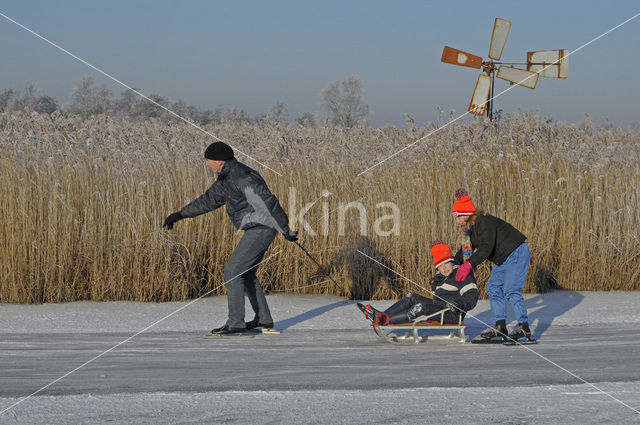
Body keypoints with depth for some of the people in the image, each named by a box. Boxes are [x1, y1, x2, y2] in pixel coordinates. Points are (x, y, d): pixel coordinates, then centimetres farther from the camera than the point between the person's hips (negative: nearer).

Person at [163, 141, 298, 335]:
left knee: (232, 271, -10)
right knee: (246, 274, 18)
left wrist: (286, 230, -20)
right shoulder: (227, 177, 11)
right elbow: (209, 199, 21)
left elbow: (268, 203, -24)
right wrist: (180, 214, 19)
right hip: (257, 229, 10)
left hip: (261, 229, -10)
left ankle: (235, 323, -9)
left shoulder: (243, 178, -22)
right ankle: (264, 319, 24)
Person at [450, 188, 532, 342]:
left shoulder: (484, 222, -26)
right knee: (493, 289, 3)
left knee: (510, 290, -14)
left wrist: (469, 265, -38)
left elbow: (486, 248, -34)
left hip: (516, 253, -10)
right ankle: (501, 326, 1)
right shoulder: (470, 227, 5)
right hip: (503, 258, 10)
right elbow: (467, 248, 15)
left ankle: (524, 327, -9)